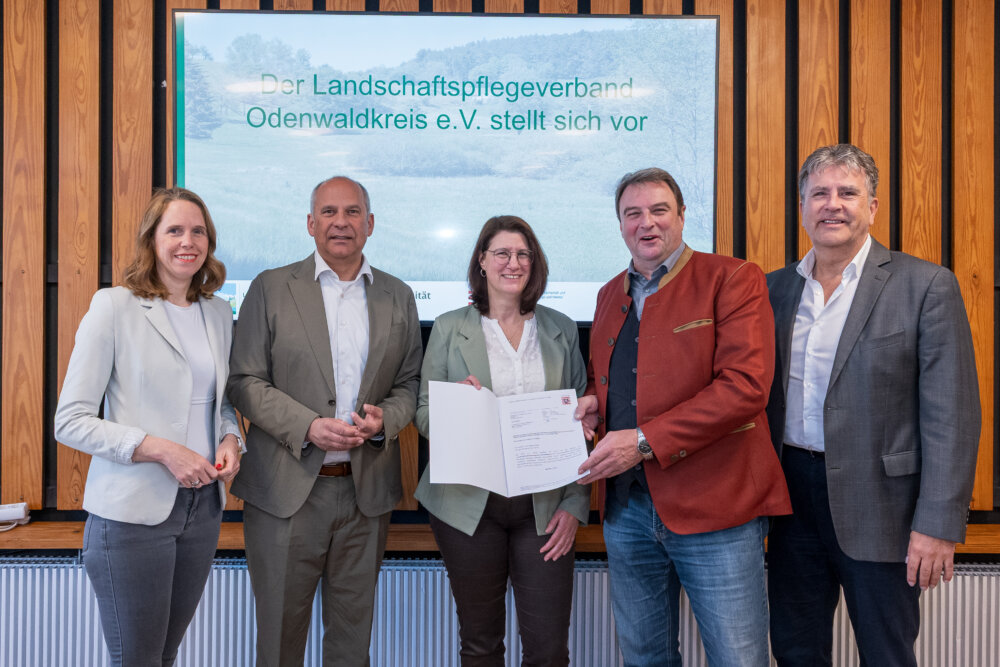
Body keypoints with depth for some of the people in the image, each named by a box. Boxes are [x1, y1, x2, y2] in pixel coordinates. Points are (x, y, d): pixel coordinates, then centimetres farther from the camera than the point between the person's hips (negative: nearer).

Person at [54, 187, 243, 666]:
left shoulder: (218, 312, 8)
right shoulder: (114, 307, -9)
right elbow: (70, 421, -11)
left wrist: (230, 438, -2)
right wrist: (160, 449, -20)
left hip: (203, 504, 5)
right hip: (133, 512, -5)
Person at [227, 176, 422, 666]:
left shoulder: (398, 296, 8)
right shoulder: (271, 288, 0)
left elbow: (410, 383, 10)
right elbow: (244, 381, -4)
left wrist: (384, 418, -11)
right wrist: (308, 427, -17)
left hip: (367, 491, 2)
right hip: (286, 490, -2)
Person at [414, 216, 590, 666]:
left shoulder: (561, 329, 8)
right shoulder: (449, 328, 5)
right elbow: (424, 417, 5)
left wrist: (575, 505, -1)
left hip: (545, 506, 1)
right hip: (469, 505, 0)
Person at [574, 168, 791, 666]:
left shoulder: (732, 279, -6)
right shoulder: (610, 294, 14)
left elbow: (745, 385, -18)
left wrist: (644, 441, -21)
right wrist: (593, 400, 2)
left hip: (715, 507, -5)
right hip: (626, 506, 6)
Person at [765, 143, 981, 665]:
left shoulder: (925, 286, -7)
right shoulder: (777, 287, 7)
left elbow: (951, 415, -10)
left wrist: (939, 524, -14)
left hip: (876, 503, -4)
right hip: (793, 496, 4)